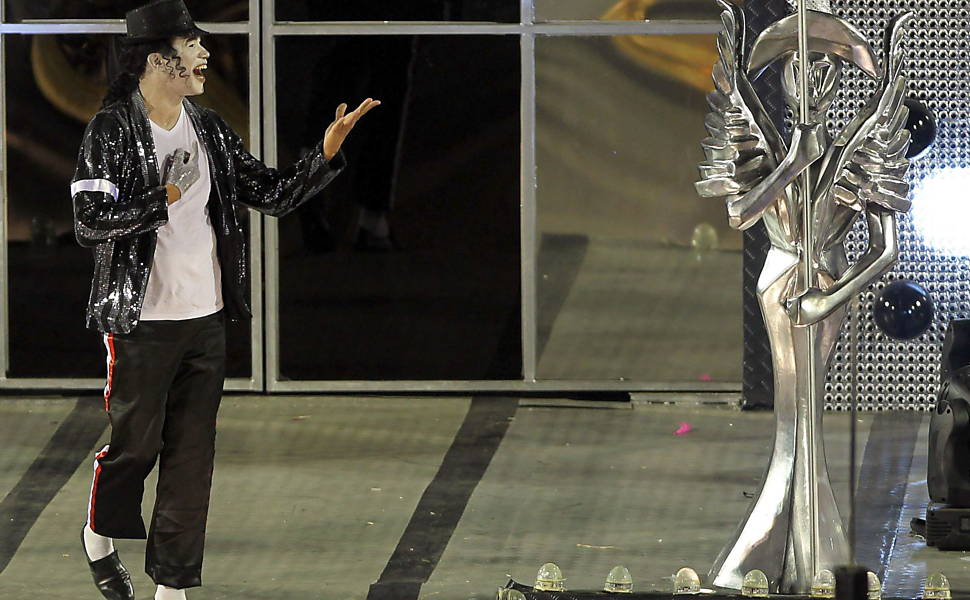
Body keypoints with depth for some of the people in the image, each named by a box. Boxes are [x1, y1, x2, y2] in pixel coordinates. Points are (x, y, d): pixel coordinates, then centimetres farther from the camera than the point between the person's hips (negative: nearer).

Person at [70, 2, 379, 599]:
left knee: (192, 455, 5)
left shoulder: (210, 131, 9)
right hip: (142, 320, -5)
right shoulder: (113, 130, -10)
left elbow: (274, 193, 12)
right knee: (136, 444, 5)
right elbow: (90, 220, -17)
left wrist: (326, 153, 0)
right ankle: (100, 533, 35)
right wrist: (163, 200, -18)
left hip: (205, 320, 5)